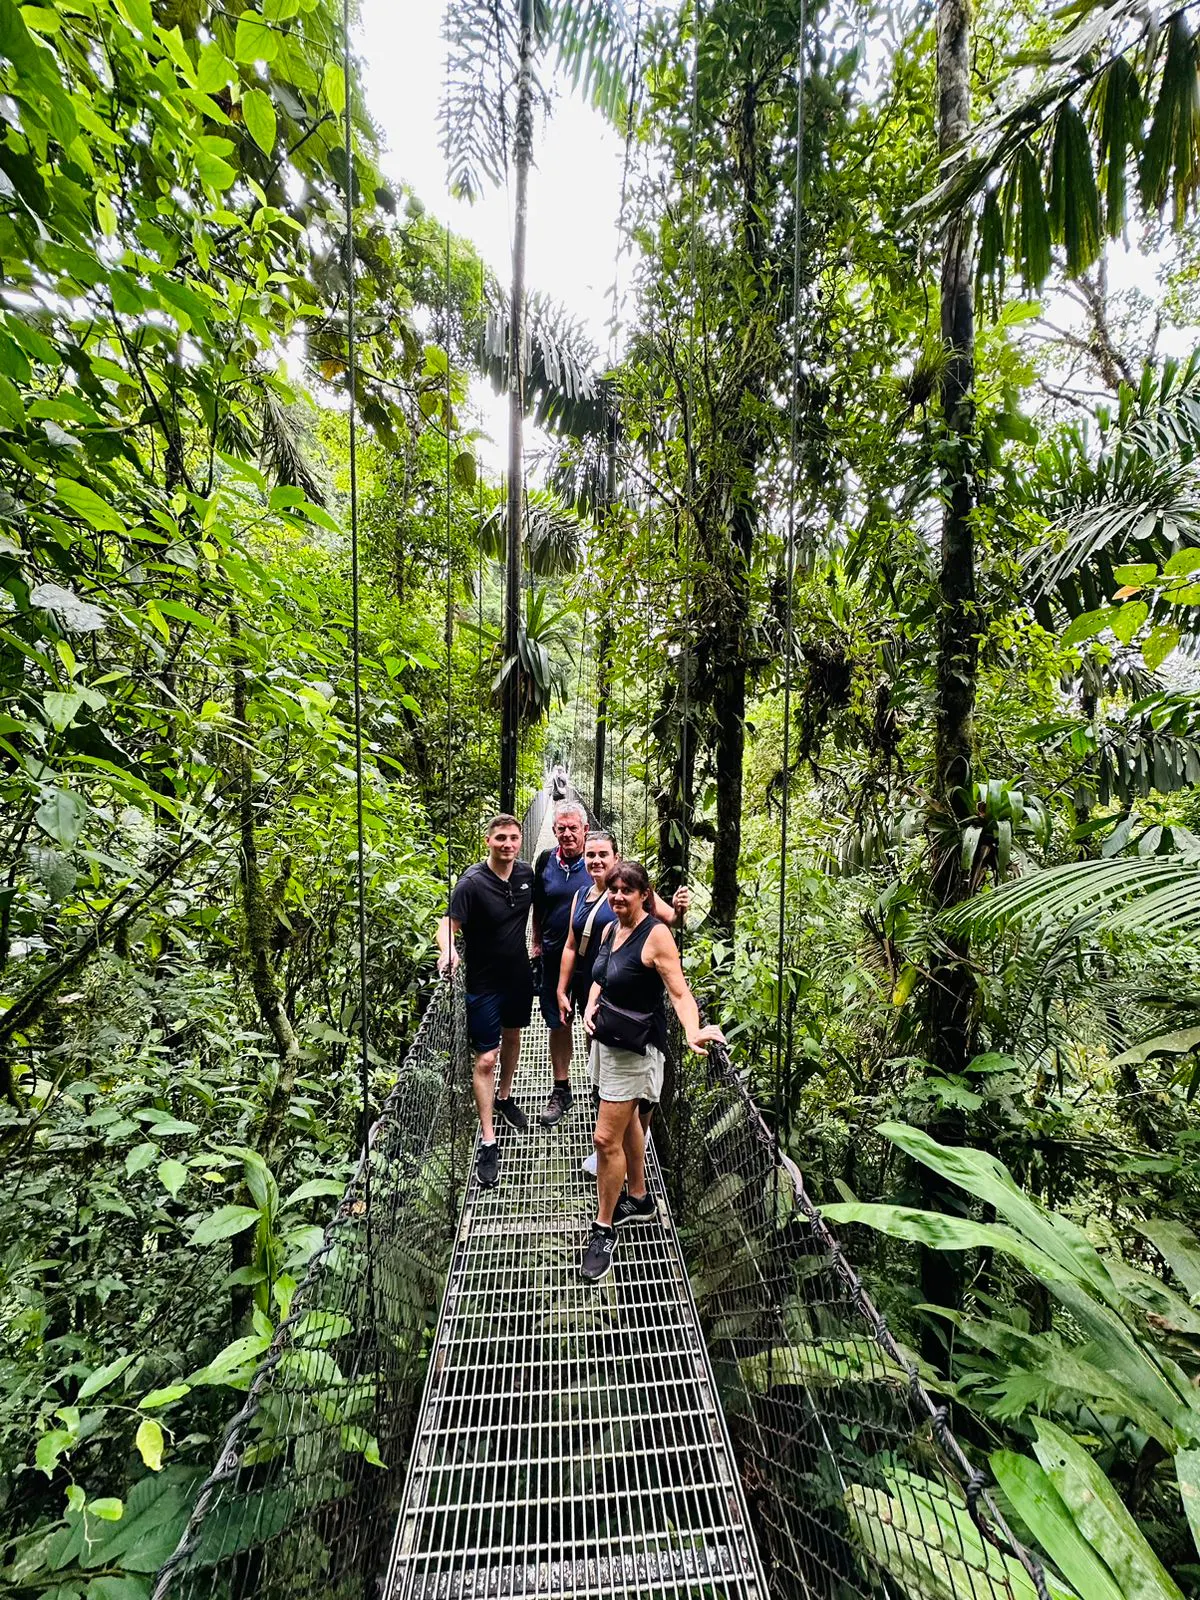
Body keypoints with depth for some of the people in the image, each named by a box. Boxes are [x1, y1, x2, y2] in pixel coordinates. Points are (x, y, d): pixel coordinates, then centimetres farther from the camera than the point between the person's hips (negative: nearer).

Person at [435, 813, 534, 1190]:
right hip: (485, 982, -5)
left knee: (512, 1036, 24)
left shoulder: (526, 873, -8)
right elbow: (449, 923, -30)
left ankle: (504, 1097, 50)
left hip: (519, 974, 6)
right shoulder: (472, 882, -24)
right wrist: (447, 951, -49)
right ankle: (488, 1142, 13)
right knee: (486, 1059, -1)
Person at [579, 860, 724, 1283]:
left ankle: (604, 1229, 20)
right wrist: (591, 1006, -2)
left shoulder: (656, 935, -20)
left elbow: (680, 992, -24)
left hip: (636, 1049, -8)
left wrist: (693, 1033, -40)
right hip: (606, 1039, 8)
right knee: (626, 1125, 23)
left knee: (606, 1139, -1)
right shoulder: (610, 929, 2)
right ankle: (639, 1200, 43)